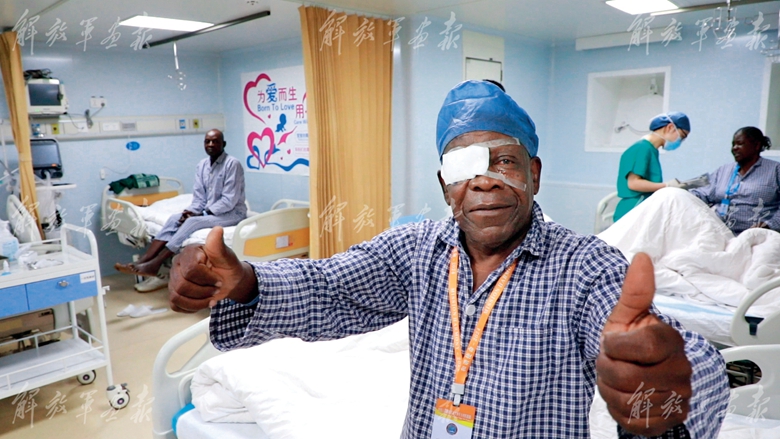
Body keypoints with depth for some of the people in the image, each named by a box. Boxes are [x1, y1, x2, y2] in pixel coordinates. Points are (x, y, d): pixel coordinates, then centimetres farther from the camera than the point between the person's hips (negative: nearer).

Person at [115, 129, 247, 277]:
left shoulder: (233, 164, -15)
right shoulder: (202, 165, 8)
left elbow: (229, 201, -20)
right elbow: (199, 197, 7)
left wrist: (202, 214, -19)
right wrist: (191, 211, -13)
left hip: (232, 212, -7)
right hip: (208, 211, 7)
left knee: (193, 222, -28)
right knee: (175, 218, -12)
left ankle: (154, 264, -29)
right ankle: (143, 261, -22)